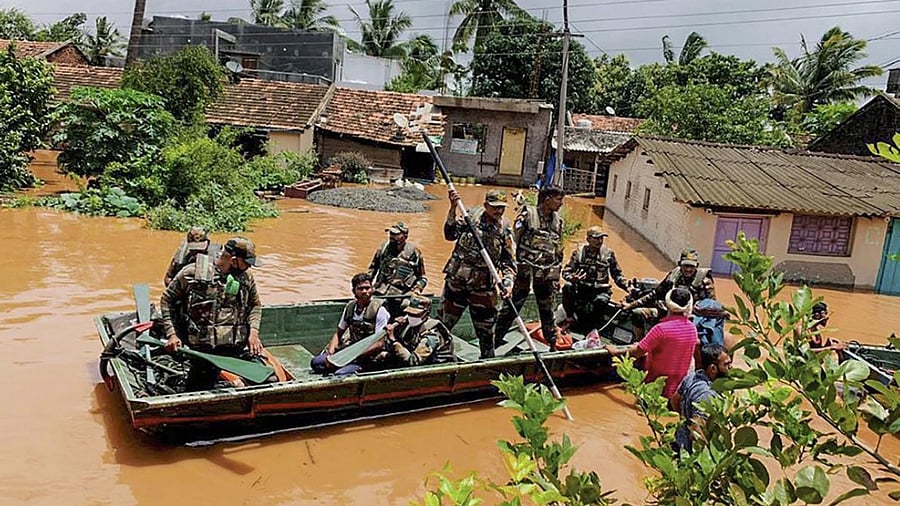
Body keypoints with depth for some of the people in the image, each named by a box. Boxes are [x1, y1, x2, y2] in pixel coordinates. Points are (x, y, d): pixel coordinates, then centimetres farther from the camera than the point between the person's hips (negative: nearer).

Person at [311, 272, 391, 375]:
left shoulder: (379, 310, -12)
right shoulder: (350, 307, 7)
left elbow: (378, 344, -16)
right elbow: (338, 333, 15)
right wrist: (330, 353, -3)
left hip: (366, 356, -6)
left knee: (340, 374, -29)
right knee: (316, 362, -8)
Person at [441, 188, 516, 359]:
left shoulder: (505, 229, -3)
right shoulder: (471, 215, -2)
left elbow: (508, 261, -1)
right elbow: (450, 234, -8)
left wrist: (507, 283, -17)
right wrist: (453, 209, -18)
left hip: (483, 286, 0)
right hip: (456, 279, 1)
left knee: (485, 329, 8)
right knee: (444, 322, 12)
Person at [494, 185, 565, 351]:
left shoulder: (557, 221, 10)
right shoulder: (528, 214, -8)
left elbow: (559, 251, 17)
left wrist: (556, 276, 15)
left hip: (546, 275, 5)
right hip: (525, 271, -5)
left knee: (547, 311, 14)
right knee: (511, 308, 1)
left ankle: (553, 346, 25)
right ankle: (495, 342, 10)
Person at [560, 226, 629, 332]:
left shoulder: (608, 253, 6)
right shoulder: (579, 251, 3)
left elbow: (617, 274, 12)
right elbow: (566, 271, 1)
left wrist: (627, 286, -3)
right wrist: (572, 278, -22)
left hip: (600, 291, -1)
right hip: (580, 289, 1)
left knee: (602, 300, -36)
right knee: (567, 287, -30)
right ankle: (570, 317, -13)